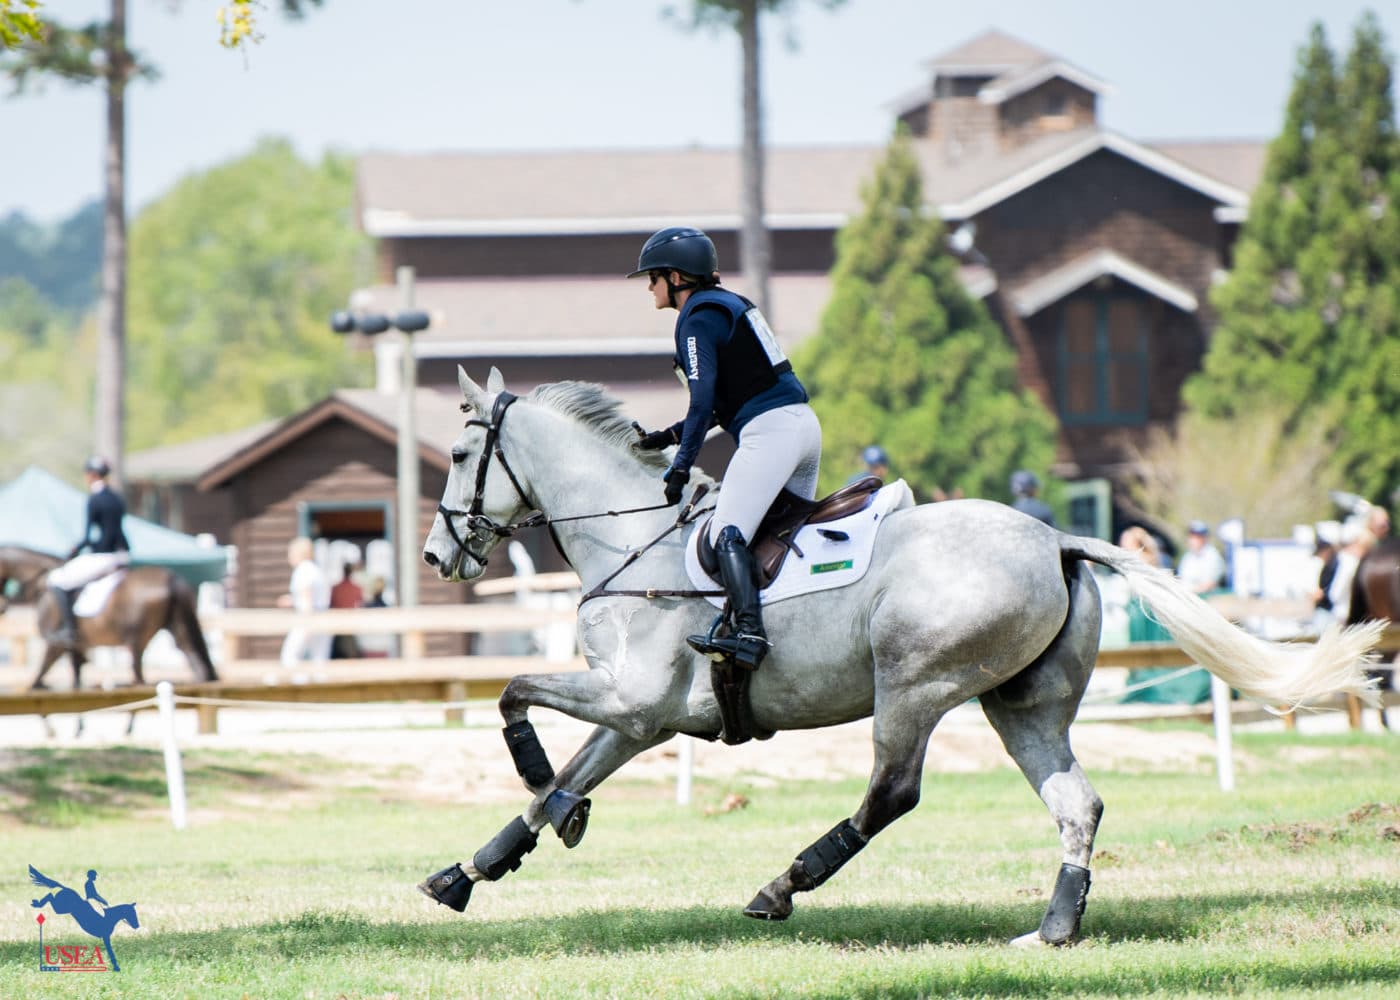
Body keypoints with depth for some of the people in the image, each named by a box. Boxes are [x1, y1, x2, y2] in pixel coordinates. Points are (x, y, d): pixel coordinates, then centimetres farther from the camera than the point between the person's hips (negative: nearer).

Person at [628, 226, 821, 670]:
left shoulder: (697, 319, -6)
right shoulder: (727, 305, 22)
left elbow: (704, 400, -16)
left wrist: (681, 465, -15)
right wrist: (668, 436, 24)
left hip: (769, 430, -10)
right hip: (803, 422, 10)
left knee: (727, 533, -19)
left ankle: (750, 632, -34)